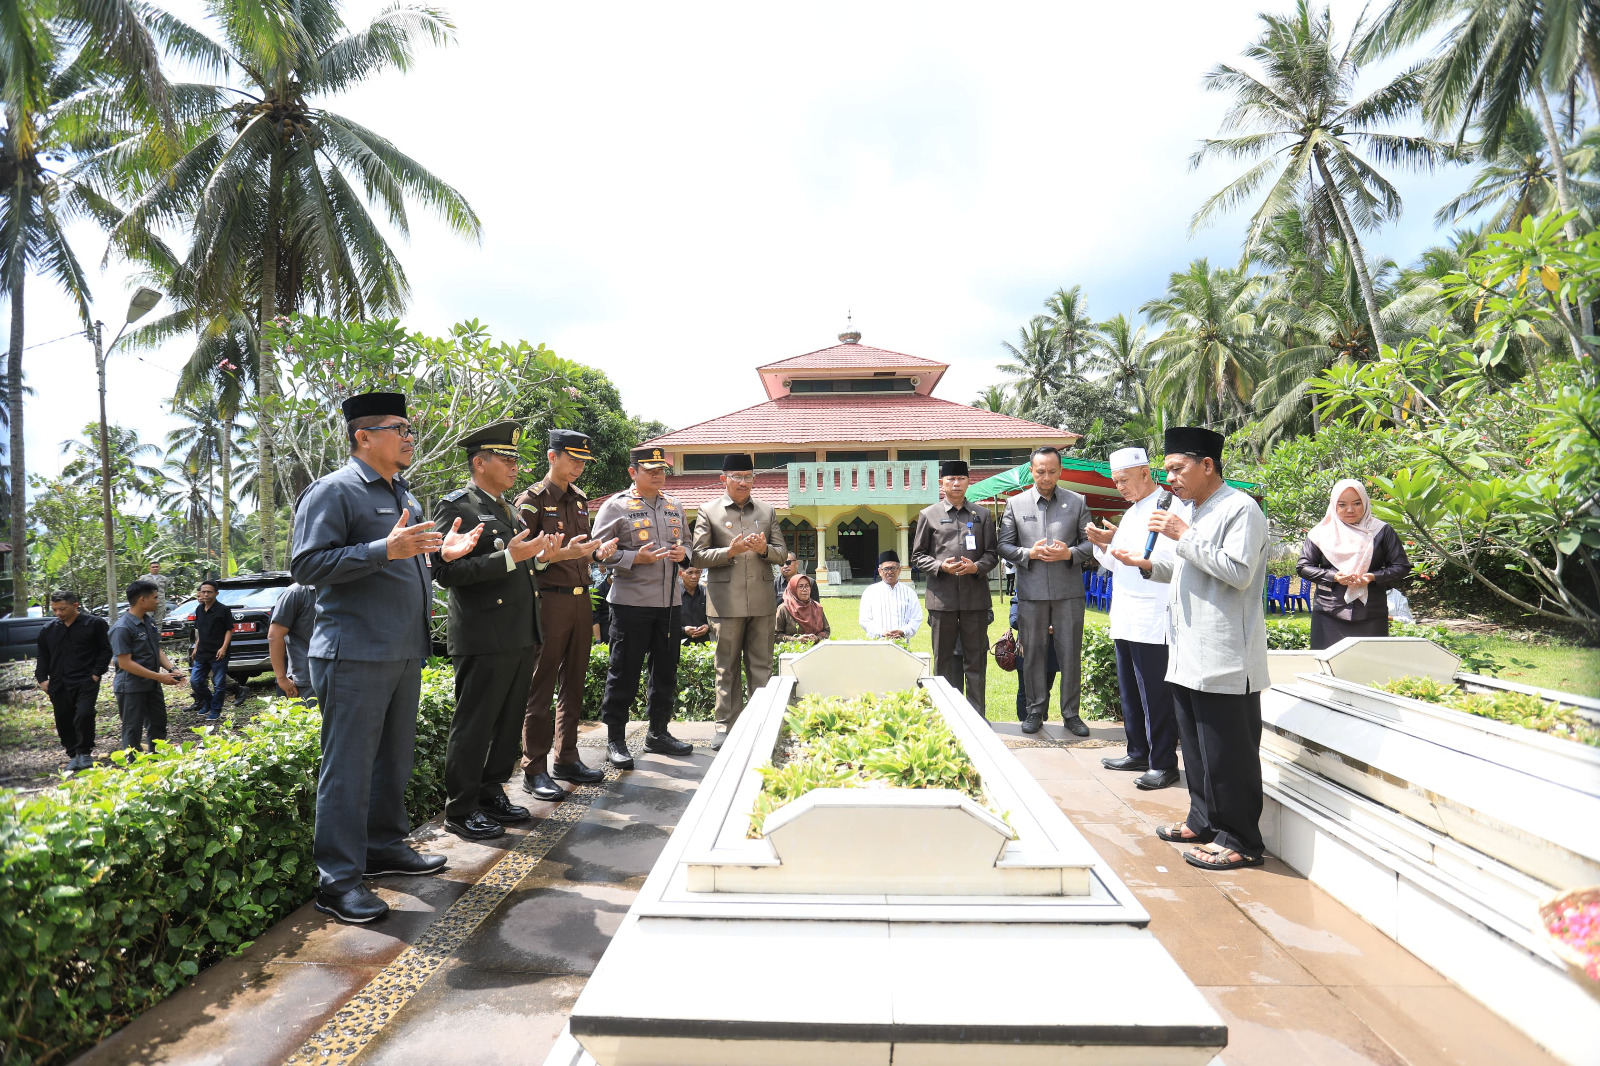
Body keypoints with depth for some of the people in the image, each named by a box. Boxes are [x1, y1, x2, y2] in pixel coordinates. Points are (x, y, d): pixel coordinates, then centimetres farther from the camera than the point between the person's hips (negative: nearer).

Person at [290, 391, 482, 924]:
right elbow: (307, 564, -17)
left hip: (405, 653, 9)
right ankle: (338, 879, 6)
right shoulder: (334, 490, -8)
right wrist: (385, 550, -25)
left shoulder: (405, 496, 19)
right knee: (349, 766, -3)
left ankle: (386, 846, 31)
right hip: (355, 655, -9)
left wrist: (441, 554, 8)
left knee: (395, 758, 17)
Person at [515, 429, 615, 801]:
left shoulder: (579, 499, 15)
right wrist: (563, 553, -25)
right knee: (541, 688, -1)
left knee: (573, 685, 13)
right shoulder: (532, 500, -8)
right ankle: (534, 770, 8)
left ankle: (566, 760, 24)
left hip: (581, 600, 7)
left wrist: (597, 550, 3)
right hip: (549, 600, -7)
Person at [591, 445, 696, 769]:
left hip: (668, 602, 6)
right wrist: (635, 558, -18)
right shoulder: (616, 506, -2)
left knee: (666, 669, 12)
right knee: (624, 672, -1)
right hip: (630, 601, -6)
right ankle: (615, 740, 11)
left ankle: (658, 733, 27)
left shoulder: (675, 507, 15)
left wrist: (683, 553, 2)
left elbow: (686, 543, 25)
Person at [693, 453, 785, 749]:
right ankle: (726, 725, 14)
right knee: (727, 667, 5)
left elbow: (781, 552, 12)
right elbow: (698, 556, -1)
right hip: (727, 600, -2)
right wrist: (730, 551, -16)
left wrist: (764, 549, -10)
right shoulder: (708, 512, 3)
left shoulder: (767, 511, 12)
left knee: (761, 666, 6)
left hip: (762, 601, 3)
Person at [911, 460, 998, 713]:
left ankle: (976, 714, 14)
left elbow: (992, 552, 11)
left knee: (976, 659, 5)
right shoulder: (928, 515, 7)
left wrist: (977, 567, -10)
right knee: (944, 659, 6)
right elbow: (918, 555, 7)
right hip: (942, 597, -1)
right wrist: (941, 566, -11)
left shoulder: (983, 515, 12)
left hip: (976, 597, 1)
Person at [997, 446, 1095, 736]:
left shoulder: (1077, 502, 7)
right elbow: (1004, 545, 5)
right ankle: (1036, 711, 19)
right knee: (1033, 653, 7)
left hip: (1069, 591, 0)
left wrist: (1069, 553, -12)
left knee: (1071, 654, 4)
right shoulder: (1015, 503, 6)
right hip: (1031, 591, 0)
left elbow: (1091, 543, 7)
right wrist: (1029, 553, -12)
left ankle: (1070, 714, 16)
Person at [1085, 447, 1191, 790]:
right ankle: (1138, 753, 27)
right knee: (1130, 693, 15)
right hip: (1125, 619, 9)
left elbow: (1168, 559, -19)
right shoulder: (1130, 513, 20)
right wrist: (1103, 544, 6)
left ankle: (1164, 764, 7)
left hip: (1153, 620, -9)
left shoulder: (1170, 506, -8)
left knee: (1156, 695, -3)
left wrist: (1117, 542, -18)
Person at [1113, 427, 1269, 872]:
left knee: (1226, 752, -2)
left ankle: (1240, 841, 9)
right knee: (1195, 747, 17)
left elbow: (1238, 572, -20)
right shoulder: (1194, 512, 20)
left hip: (1224, 660, -10)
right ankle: (1204, 822, 29)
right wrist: (1149, 565, 11)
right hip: (1188, 655, 10)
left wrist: (1184, 536, -18)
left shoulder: (1240, 509, -10)